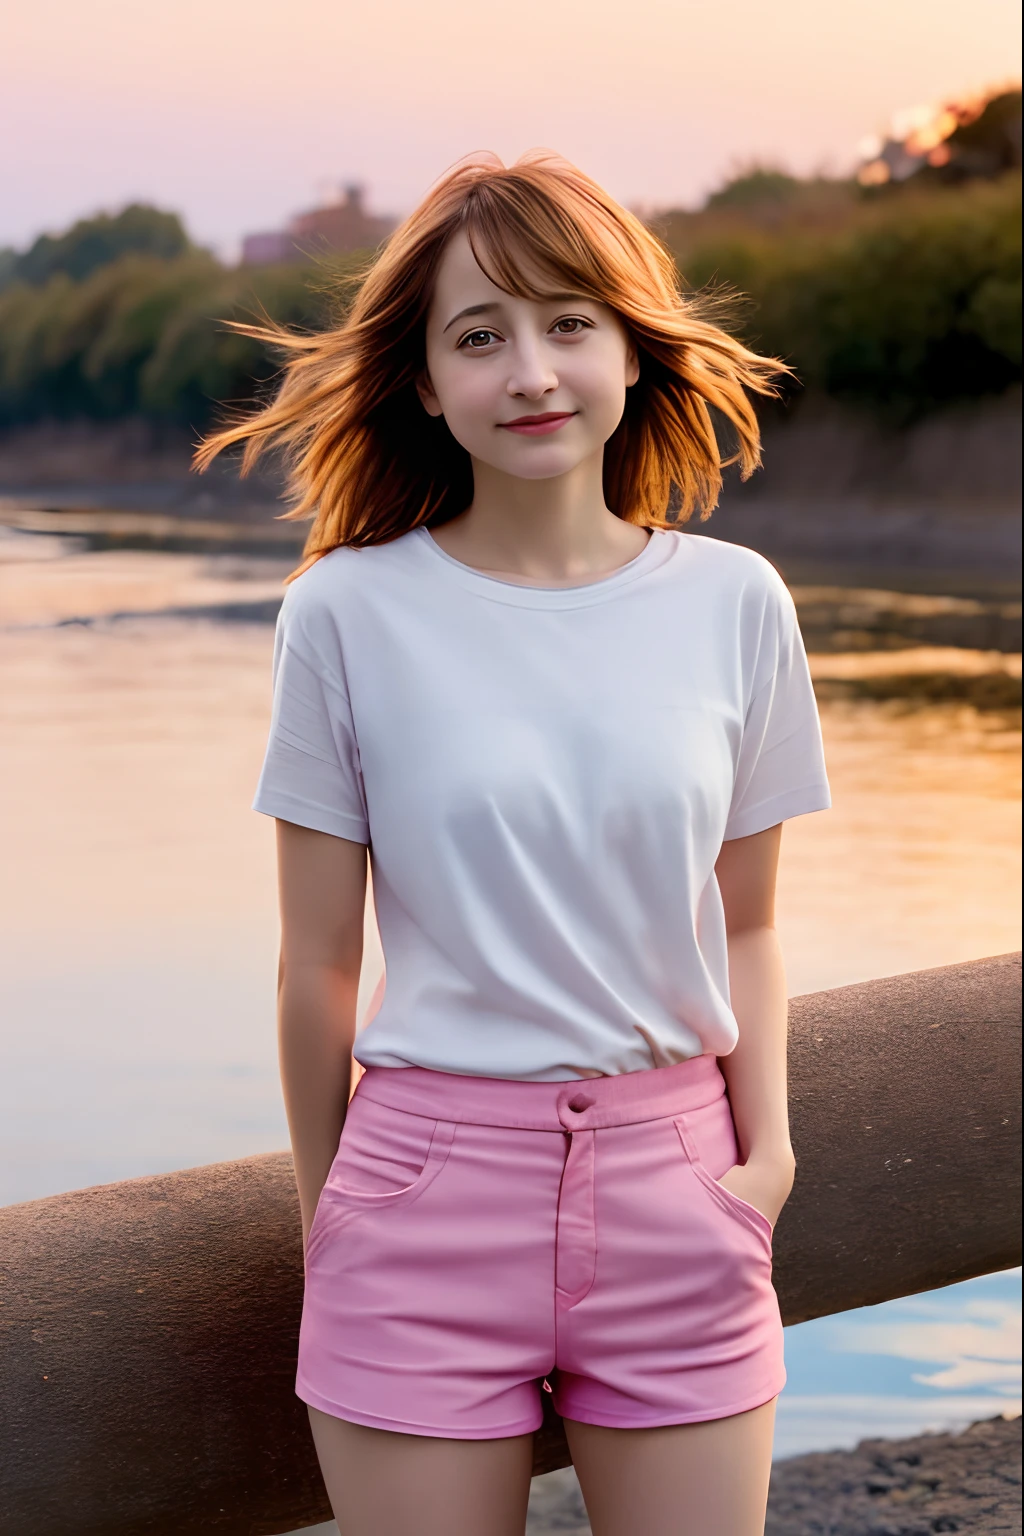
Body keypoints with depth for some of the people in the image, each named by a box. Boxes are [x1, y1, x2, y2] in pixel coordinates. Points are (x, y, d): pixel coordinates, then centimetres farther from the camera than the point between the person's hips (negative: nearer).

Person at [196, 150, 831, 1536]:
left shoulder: (736, 605, 1)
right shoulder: (350, 613, -5)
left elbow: (744, 929, 8)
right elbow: (319, 960, 0)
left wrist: (768, 1147, -5)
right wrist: (326, 1212, 6)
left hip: (674, 1192, 2)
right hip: (431, 1181, -2)